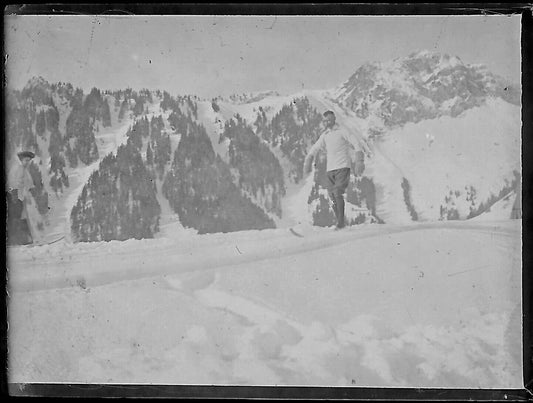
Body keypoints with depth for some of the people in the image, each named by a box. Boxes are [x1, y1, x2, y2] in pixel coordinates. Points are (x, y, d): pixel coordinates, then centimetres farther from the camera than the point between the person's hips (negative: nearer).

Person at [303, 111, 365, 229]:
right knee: (332, 196, 1)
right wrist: (307, 163, 3)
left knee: (338, 193, -18)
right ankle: (340, 222, 9)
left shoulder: (342, 132, 0)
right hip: (330, 169, 6)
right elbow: (314, 149, 18)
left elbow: (356, 144, -7)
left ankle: (341, 222, -14)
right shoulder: (324, 136, 16)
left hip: (343, 167, -5)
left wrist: (359, 161, -19)